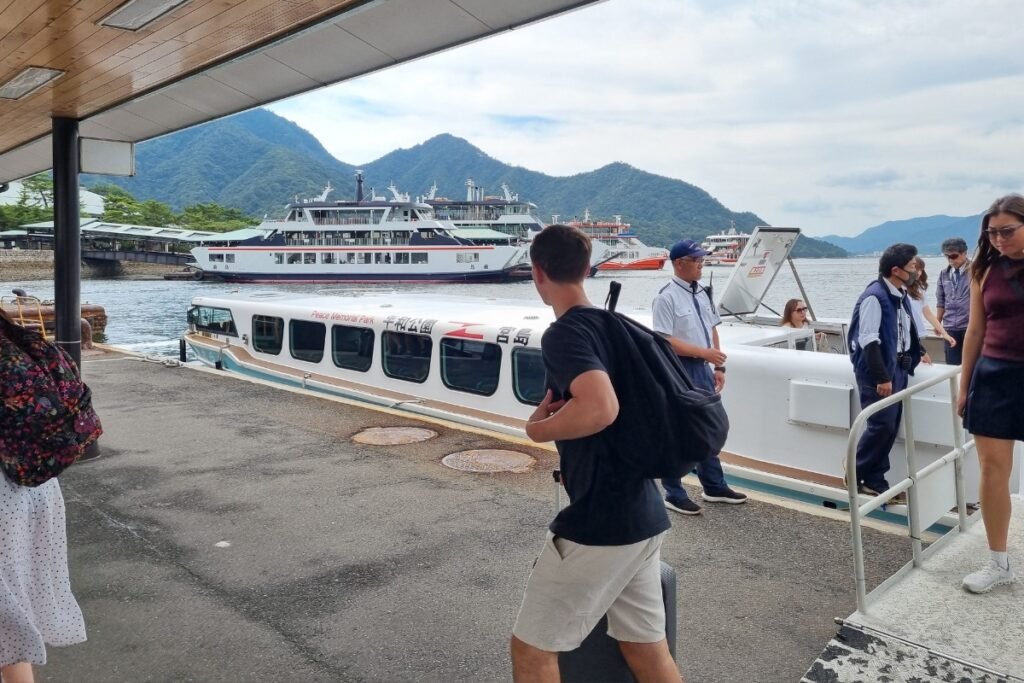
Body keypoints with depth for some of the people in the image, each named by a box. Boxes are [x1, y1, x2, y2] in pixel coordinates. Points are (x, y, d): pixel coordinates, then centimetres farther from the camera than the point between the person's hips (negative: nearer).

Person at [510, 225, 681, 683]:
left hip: (600, 522, -9)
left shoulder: (564, 334, -16)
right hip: (642, 515, 9)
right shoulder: (612, 324, 11)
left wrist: (539, 428, -15)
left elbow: (600, 409, -33)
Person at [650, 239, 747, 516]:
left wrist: (718, 366, 11)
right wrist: (705, 352, -20)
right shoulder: (667, 297, -15)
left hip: (703, 369, 8)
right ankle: (674, 494, 15)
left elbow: (712, 331, 16)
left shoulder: (702, 293, 10)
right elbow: (665, 341, -20)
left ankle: (714, 487, 32)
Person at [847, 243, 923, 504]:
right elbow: (869, 341, -22)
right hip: (877, 372, -9)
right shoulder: (875, 296, -19)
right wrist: (882, 377, -22)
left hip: (897, 368, 9)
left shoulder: (900, 295, 10)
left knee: (890, 426, 9)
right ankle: (857, 476, 10)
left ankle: (874, 480, 18)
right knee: (881, 425, -7)